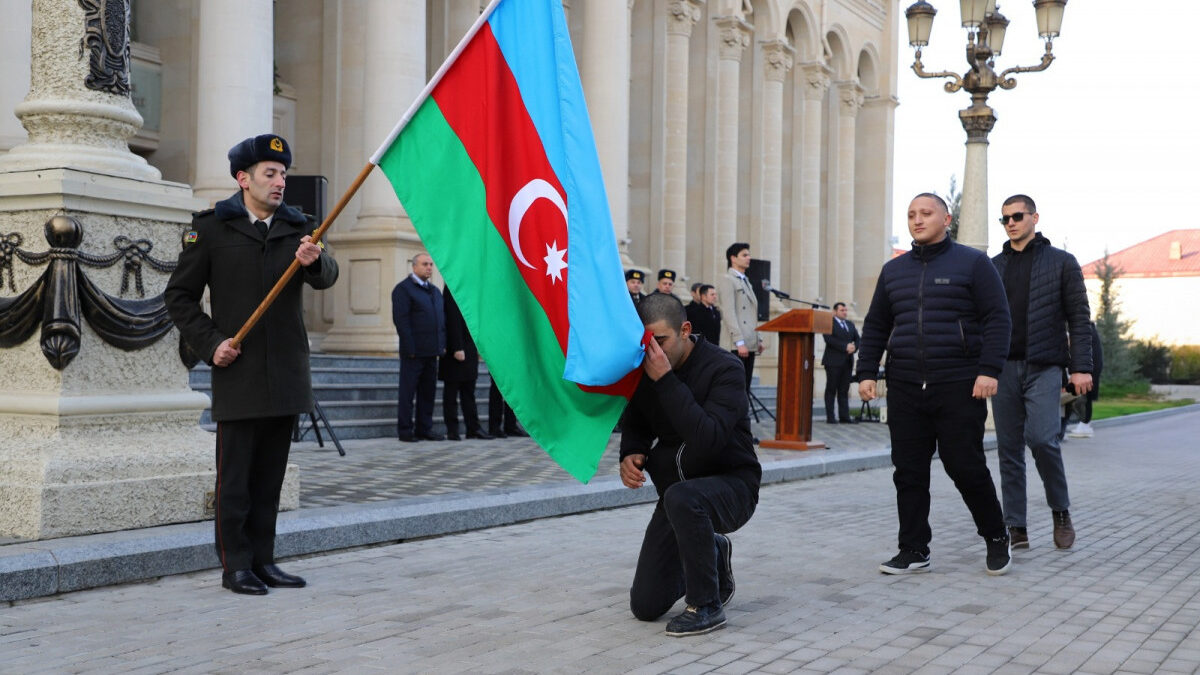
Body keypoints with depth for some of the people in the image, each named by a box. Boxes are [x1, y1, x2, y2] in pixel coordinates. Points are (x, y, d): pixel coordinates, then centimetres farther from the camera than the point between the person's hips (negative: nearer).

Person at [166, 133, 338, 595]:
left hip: (286, 375, 4)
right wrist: (209, 344, -8)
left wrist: (314, 261, -29)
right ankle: (235, 566, 10)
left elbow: (326, 277, -6)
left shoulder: (299, 228, 10)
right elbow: (180, 295, 3)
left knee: (270, 476, 11)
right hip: (237, 373, -4)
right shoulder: (211, 228, 0)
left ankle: (263, 561, 20)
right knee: (234, 477, 1)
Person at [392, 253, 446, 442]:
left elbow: (442, 318, 20)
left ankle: (424, 429, 17)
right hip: (413, 351, -7)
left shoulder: (434, 290, 18)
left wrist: (442, 345, 8)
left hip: (431, 351, 7)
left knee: (428, 391, 10)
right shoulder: (403, 289, -5)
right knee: (408, 391, -1)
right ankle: (405, 430, 5)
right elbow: (400, 320, -12)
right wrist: (410, 348, -18)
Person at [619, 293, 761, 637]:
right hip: (675, 492, 6)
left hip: (731, 485, -6)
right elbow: (636, 425, 12)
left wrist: (666, 380, -36)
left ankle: (707, 605, -21)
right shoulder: (645, 371, -3)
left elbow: (708, 439, -34)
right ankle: (713, 555, 28)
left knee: (680, 497, -41)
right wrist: (631, 455, -11)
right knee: (645, 606, 0)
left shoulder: (724, 368, -20)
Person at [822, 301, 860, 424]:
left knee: (844, 390, 4)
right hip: (833, 361, -6)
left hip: (847, 362, 6)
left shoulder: (850, 324, 20)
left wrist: (854, 347, -7)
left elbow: (857, 339, 15)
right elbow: (829, 339, -15)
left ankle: (844, 416, 4)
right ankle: (830, 417, -1)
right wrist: (845, 347, -19)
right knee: (831, 390, -2)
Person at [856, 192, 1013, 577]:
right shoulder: (893, 270, 15)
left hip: (959, 387, -4)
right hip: (905, 388, 5)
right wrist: (867, 372, 9)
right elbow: (875, 326, 19)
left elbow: (997, 319, -4)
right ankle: (914, 551, 11)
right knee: (908, 472, 3)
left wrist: (989, 370, -14)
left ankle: (996, 538, 19)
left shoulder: (972, 264, 1)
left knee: (966, 467, -2)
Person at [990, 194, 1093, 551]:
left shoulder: (1061, 262, 5)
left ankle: (1061, 511, 5)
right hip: (1003, 367, 4)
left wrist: (1081, 367, -8)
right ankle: (1016, 528, 8)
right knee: (1009, 448, 3)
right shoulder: (993, 266, 14)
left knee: (1042, 439, -17)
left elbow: (1079, 318, 1)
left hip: (1043, 366, -3)